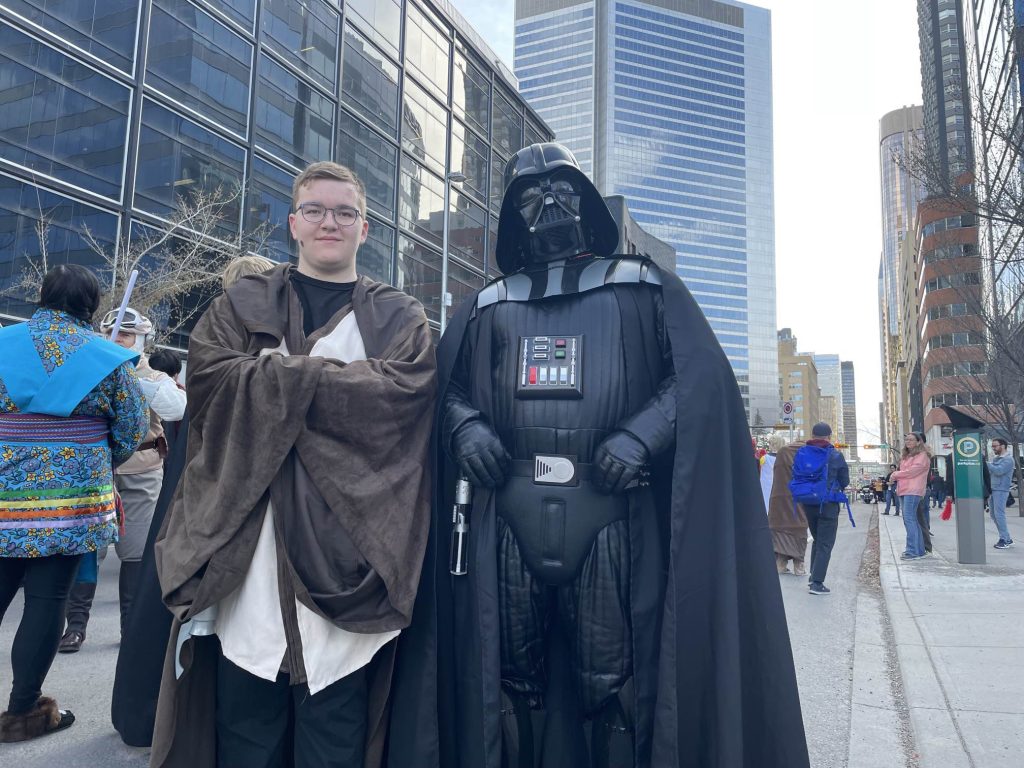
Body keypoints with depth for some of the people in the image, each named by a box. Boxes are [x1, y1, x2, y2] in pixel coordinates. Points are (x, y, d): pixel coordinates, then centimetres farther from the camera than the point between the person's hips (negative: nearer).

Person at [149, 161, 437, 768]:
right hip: (246, 560, 1)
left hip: (347, 559, -1)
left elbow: (405, 390, -9)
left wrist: (279, 377, -9)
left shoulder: (400, 319, 12)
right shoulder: (243, 305, 15)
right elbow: (210, 376, -3)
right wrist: (333, 377, -10)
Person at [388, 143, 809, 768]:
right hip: (508, 512, 3)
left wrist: (642, 433, -14)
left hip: (608, 510, -2)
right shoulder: (488, 306, 20)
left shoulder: (644, 286, 12)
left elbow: (703, 375, 3)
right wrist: (465, 427, -1)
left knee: (610, 681, 0)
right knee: (512, 680, 8)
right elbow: (446, 385, 21)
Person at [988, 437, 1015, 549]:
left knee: (999, 514, -9)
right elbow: (989, 472, 20)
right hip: (992, 489, 8)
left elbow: (999, 471, -21)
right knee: (993, 514, 9)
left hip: (1001, 490, -8)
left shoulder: (1008, 459, -8)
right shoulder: (995, 458, 18)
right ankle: (1007, 539, 18)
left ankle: (1004, 540, -2)